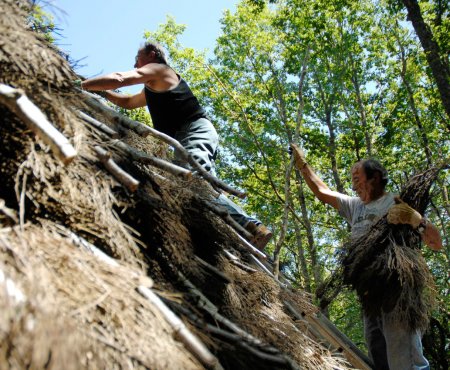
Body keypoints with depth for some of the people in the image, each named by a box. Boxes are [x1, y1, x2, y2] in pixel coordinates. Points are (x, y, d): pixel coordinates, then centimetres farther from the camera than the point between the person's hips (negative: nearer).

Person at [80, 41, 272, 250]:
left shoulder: (158, 68, 8)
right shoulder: (152, 89, 36)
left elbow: (118, 79, -3)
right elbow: (128, 102, 48)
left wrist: (82, 85, 4)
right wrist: (100, 91, 38)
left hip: (196, 132, -10)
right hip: (184, 139, 10)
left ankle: (252, 228, -39)